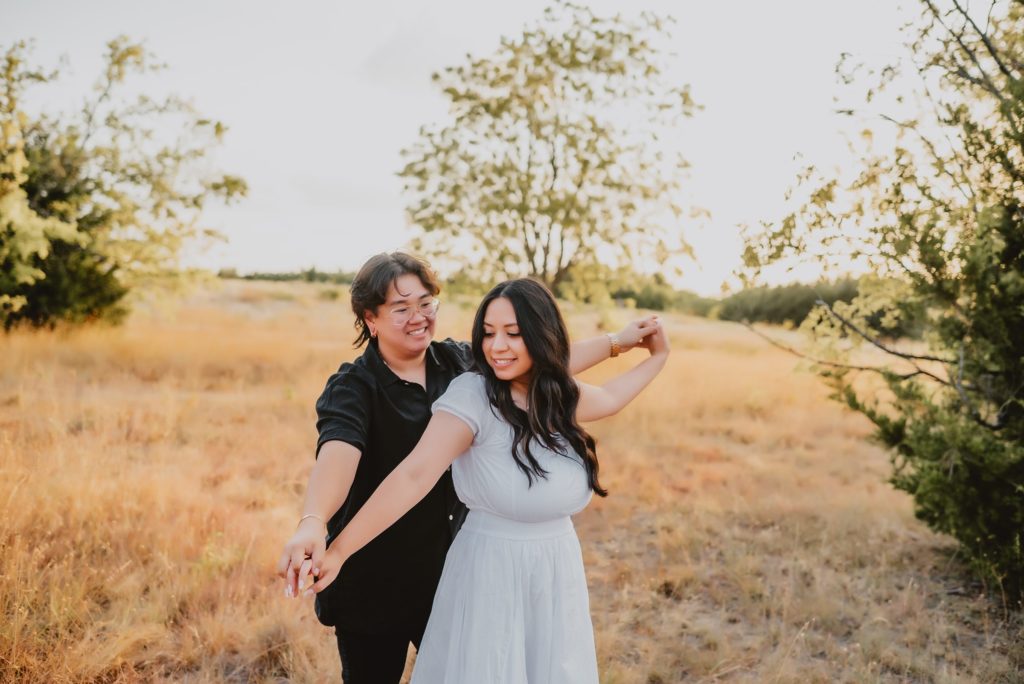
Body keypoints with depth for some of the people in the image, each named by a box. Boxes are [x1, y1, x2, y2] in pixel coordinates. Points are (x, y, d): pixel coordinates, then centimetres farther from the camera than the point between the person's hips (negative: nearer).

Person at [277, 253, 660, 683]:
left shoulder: (459, 363, -3)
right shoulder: (353, 387, -18)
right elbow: (338, 452, -37)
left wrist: (616, 342, 11)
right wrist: (313, 522, -56)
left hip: (450, 571, 5)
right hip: (373, 583, -4)